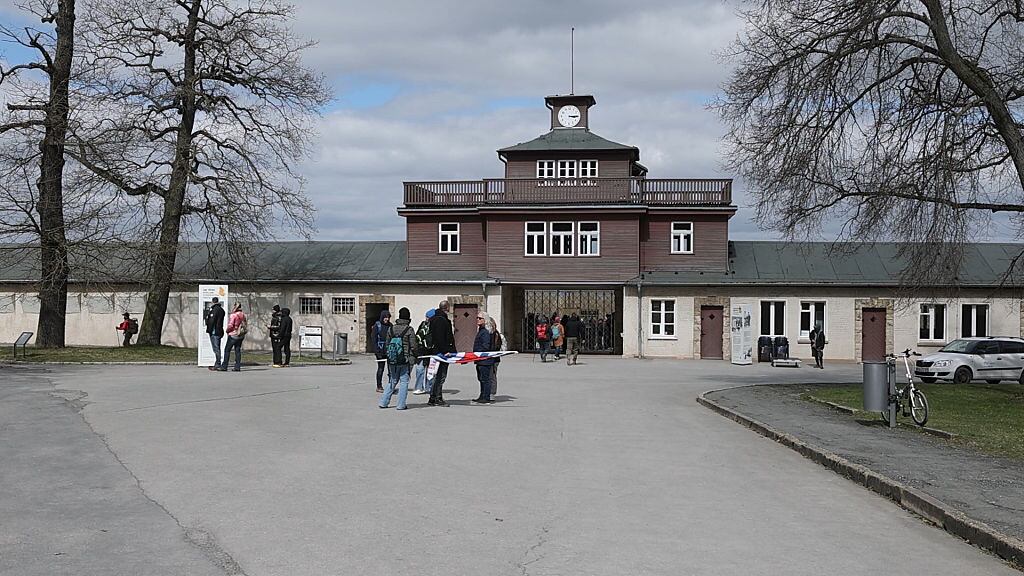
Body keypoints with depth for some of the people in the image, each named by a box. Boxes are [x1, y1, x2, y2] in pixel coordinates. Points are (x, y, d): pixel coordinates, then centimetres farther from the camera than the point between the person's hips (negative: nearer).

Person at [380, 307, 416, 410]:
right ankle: (401, 405, 2)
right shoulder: (409, 330, -9)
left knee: (392, 381, 15)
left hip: (392, 360, 4)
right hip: (405, 360, -4)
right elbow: (413, 346, -8)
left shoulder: (391, 328, 3)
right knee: (404, 381, 3)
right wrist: (414, 357, 7)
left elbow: (387, 343, 10)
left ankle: (383, 402, 14)